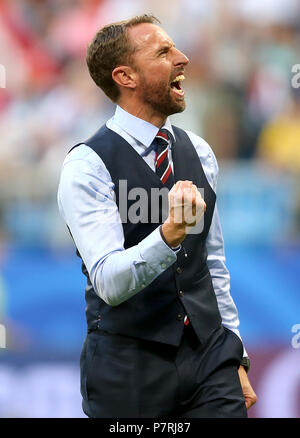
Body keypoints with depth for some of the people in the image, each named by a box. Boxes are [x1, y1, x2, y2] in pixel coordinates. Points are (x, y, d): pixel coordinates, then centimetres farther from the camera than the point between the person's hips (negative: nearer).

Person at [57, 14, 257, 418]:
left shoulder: (198, 152, 9)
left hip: (209, 355, 5)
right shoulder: (86, 166, -11)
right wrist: (169, 235, -38)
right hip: (129, 370, -5)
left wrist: (235, 358, 16)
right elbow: (109, 282, -22)